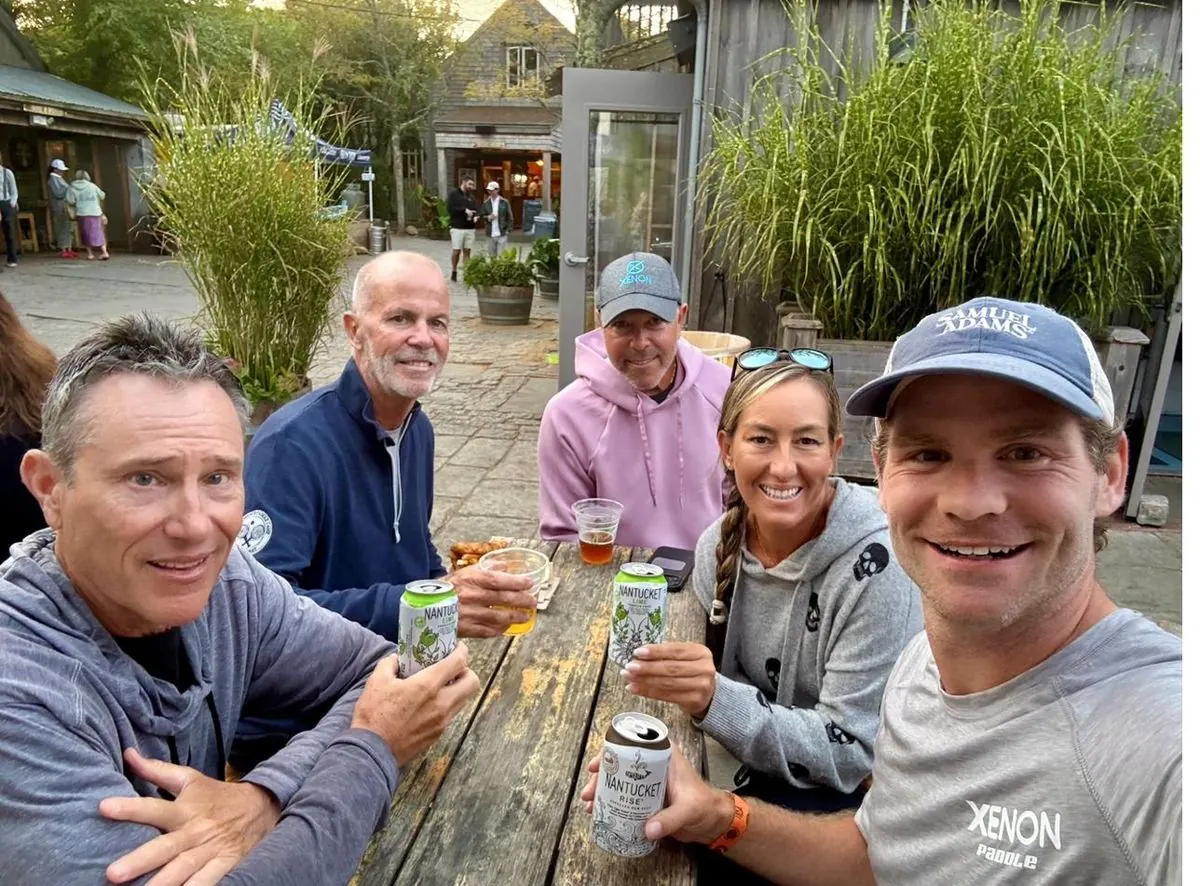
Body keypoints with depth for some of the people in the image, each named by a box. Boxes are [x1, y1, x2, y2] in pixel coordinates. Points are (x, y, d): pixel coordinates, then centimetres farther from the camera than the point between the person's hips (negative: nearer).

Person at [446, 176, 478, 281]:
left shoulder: (471, 196, 16)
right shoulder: (454, 194, -1)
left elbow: (476, 209, 16)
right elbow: (450, 208, -12)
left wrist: (476, 216, -8)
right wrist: (464, 210, -17)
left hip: (470, 228, 5)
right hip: (457, 228, -5)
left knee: (467, 251, 3)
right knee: (456, 251, -3)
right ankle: (454, 271, 14)